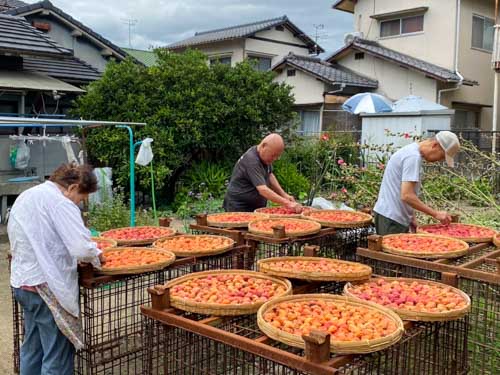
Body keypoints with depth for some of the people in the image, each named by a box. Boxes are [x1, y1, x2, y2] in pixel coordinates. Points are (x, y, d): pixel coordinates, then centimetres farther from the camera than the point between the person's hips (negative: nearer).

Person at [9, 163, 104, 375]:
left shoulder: (24, 197, 12)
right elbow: (82, 248, -25)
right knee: (58, 358, 1)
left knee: (32, 349, 21)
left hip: (22, 283, 9)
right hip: (47, 288, -9)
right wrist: (96, 257, -4)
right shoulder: (60, 203, -17)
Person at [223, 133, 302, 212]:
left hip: (256, 208, 8)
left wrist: (284, 195, 4)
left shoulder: (266, 157, 2)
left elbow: (269, 175, 17)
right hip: (239, 208, -8)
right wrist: (287, 203, -36)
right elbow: (263, 190, -32)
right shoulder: (251, 159, -25)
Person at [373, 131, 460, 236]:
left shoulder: (411, 150, 14)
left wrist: (411, 218, 13)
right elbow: (406, 195, -23)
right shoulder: (413, 157, -16)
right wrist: (435, 214, -17)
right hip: (392, 219, -10)